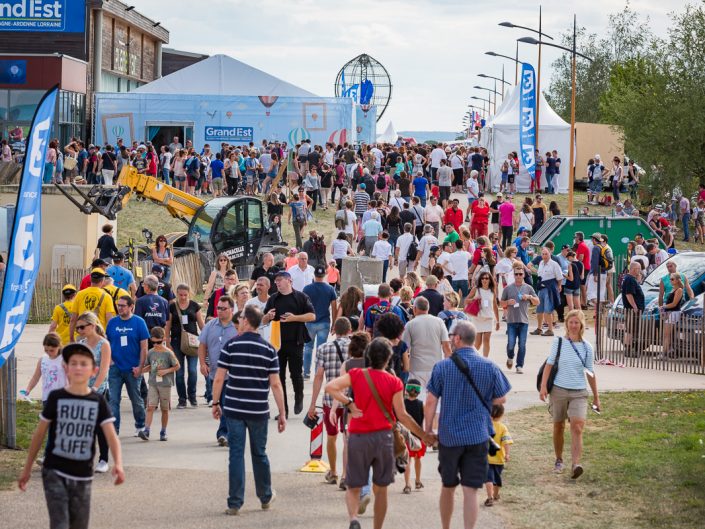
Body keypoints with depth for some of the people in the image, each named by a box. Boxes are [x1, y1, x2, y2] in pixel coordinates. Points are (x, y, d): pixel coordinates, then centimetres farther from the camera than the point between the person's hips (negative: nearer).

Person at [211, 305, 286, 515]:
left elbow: (218, 379, -5)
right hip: (259, 411, 1)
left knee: (236, 454, 2)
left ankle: (235, 503, 1)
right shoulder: (269, 350, -1)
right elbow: (275, 384, -3)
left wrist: (216, 403, 8)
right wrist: (282, 413, 2)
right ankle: (265, 497, 30)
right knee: (259, 454, 16)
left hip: (234, 409, -1)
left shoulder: (231, 346, -4)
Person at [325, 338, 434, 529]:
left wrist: (349, 404, -8)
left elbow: (330, 387, -12)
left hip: (358, 438, 0)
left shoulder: (356, 375, -2)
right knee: (381, 490, 13)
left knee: (353, 488, 6)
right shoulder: (394, 382, -4)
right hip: (383, 438, 0)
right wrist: (423, 435, 5)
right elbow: (402, 416, -4)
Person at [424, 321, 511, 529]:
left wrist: (428, 430, 7)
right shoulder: (489, 367, -4)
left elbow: (430, 402, -6)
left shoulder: (442, 367, -7)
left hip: (449, 435, 0)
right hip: (478, 435, 0)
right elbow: (500, 399, 5)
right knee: (470, 490, 0)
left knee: (448, 487, 17)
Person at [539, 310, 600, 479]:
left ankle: (575, 465, -26)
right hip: (558, 390, 0)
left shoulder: (586, 347, 4)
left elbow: (590, 373, 11)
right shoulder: (558, 343, 1)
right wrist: (543, 386, -10)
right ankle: (559, 460, 30)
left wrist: (596, 397, 14)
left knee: (577, 428, -16)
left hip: (579, 392, 0)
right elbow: (549, 364, 1)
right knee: (558, 427, 10)